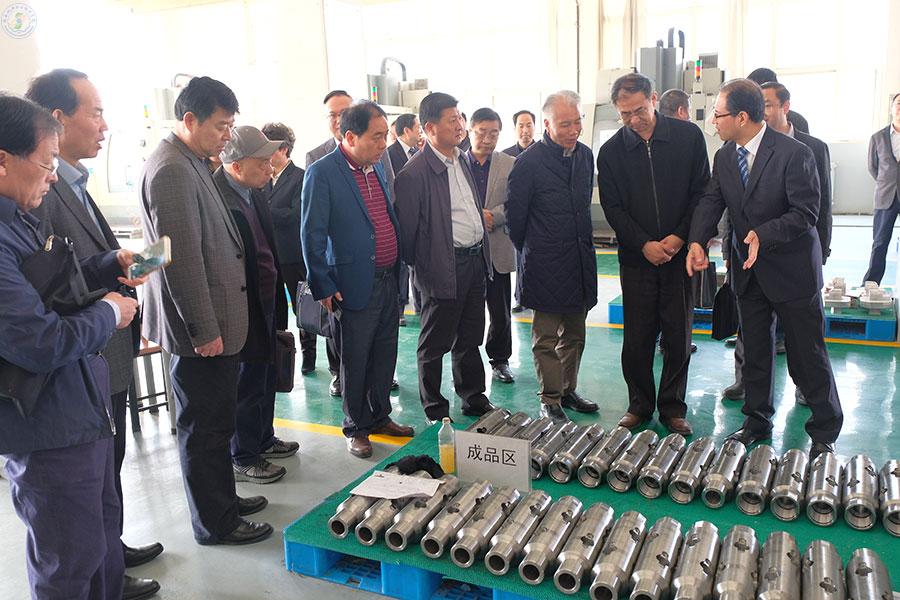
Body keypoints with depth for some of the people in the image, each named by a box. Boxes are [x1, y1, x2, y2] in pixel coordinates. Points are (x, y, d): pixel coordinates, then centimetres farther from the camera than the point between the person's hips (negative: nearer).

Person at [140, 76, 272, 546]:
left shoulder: (192, 163, 13)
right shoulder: (172, 171, -19)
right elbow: (181, 258, -23)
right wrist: (203, 329, -20)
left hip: (217, 320, 10)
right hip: (201, 329, -10)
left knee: (216, 422, 21)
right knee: (203, 428, 5)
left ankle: (223, 499, 37)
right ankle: (214, 524, 20)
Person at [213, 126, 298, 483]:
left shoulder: (254, 192, 5)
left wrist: (278, 301, 15)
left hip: (267, 303, 9)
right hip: (244, 309, -9)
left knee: (266, 376, 22)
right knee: (248, 383, 6)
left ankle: (263, 440, 41)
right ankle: (243, 459, 24)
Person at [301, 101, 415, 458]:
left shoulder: (378, 167, 10)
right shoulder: (322, 173, -13)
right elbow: (312, 234, -13)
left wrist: (399, 270, 14)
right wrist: (322, 287, -13)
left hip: (389, 280, 7)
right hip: (355, 285, -7)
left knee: (385, 354, 17)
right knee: (355, 361, 7)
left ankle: (380, 416, 34)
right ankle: (356, 428, 24)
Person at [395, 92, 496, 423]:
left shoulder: (462, 160, 10)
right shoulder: (414, 173, -16)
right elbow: (407, 228, -12)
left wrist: (482, 253, 16)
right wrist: (420, 265, -5)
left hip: (475, 261, 8)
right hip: (443, 269, -8)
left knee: (470, 339, 20)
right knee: (435, 345, 8)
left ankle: (474, 399, 35)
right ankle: (435, 412, 22)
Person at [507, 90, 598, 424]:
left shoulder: (585, 155, 7)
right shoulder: (528, 163, -14)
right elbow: (515, 214, -6)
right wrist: (529, 252, 4)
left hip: (580, 261, 7)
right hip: (545, 267, -6)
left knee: (574, 334, 16)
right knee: (546, 338, 2)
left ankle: (568, 390, 30)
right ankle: (550, 400, 12)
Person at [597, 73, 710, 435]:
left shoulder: (688, 136, 1)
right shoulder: (611, 152, 1)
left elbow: (701, 192, 2)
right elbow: (612, 208, 0)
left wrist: (680, 237, -10)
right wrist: (645, 245, -11)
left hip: (680, 252, 0)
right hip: (636, 257, 0)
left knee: (678, 337, 5)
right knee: (637, 338, 5)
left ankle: (673, 407, 20)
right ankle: (640, 405, 21)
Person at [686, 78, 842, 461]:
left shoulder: (794, 154, -18)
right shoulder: (724, 158, 2)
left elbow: (806, 213, -19)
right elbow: (710, 202, -2)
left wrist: (764, 234, -32)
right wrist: (697, 242, -19)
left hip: (792, 269, -6)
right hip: (748, 271, 6)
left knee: (807, 355, 4)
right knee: (754, 352, 15)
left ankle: (825, 433, 21)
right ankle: (757, 422, 31)